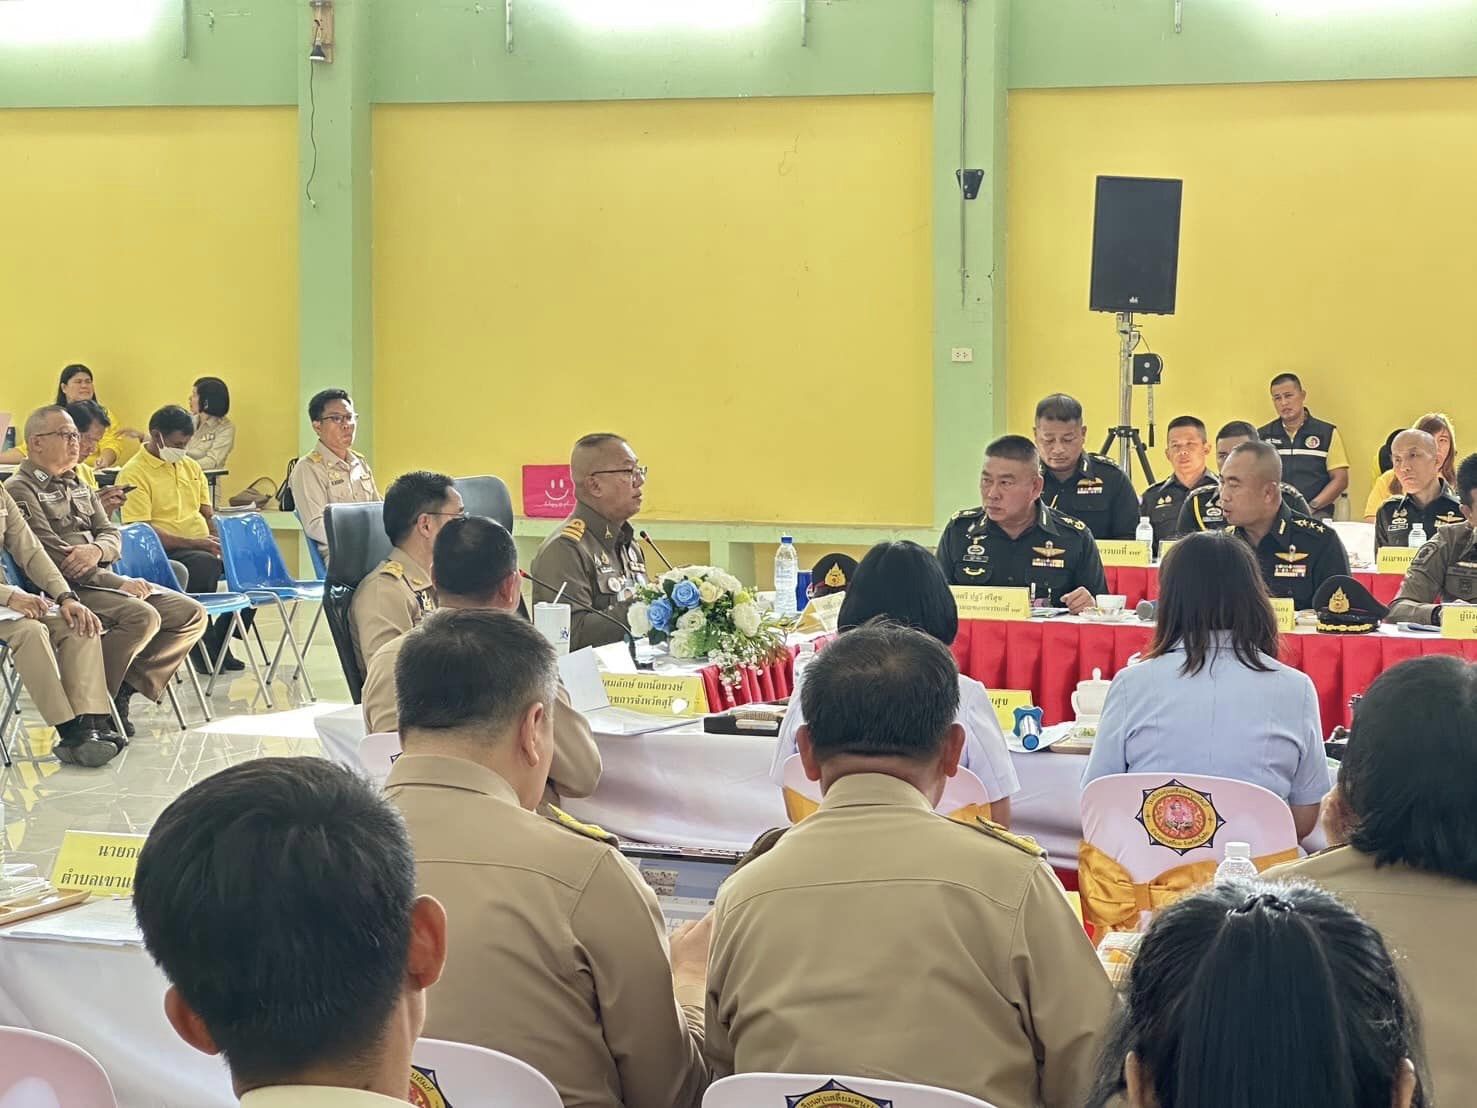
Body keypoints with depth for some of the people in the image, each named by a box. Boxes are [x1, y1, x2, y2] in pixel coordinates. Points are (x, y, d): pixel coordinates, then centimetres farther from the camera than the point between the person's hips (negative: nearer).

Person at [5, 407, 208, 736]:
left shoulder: (77, 485, 23)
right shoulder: (20, 490, -5)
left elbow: (113, 534, 16)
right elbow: (53, 557, -15)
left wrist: (96, 550, -12)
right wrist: (120, 583, -16)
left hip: (103, 580, 9)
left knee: (192, 615, -4)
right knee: (142, 616, -32)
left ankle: (125, 688, -6)